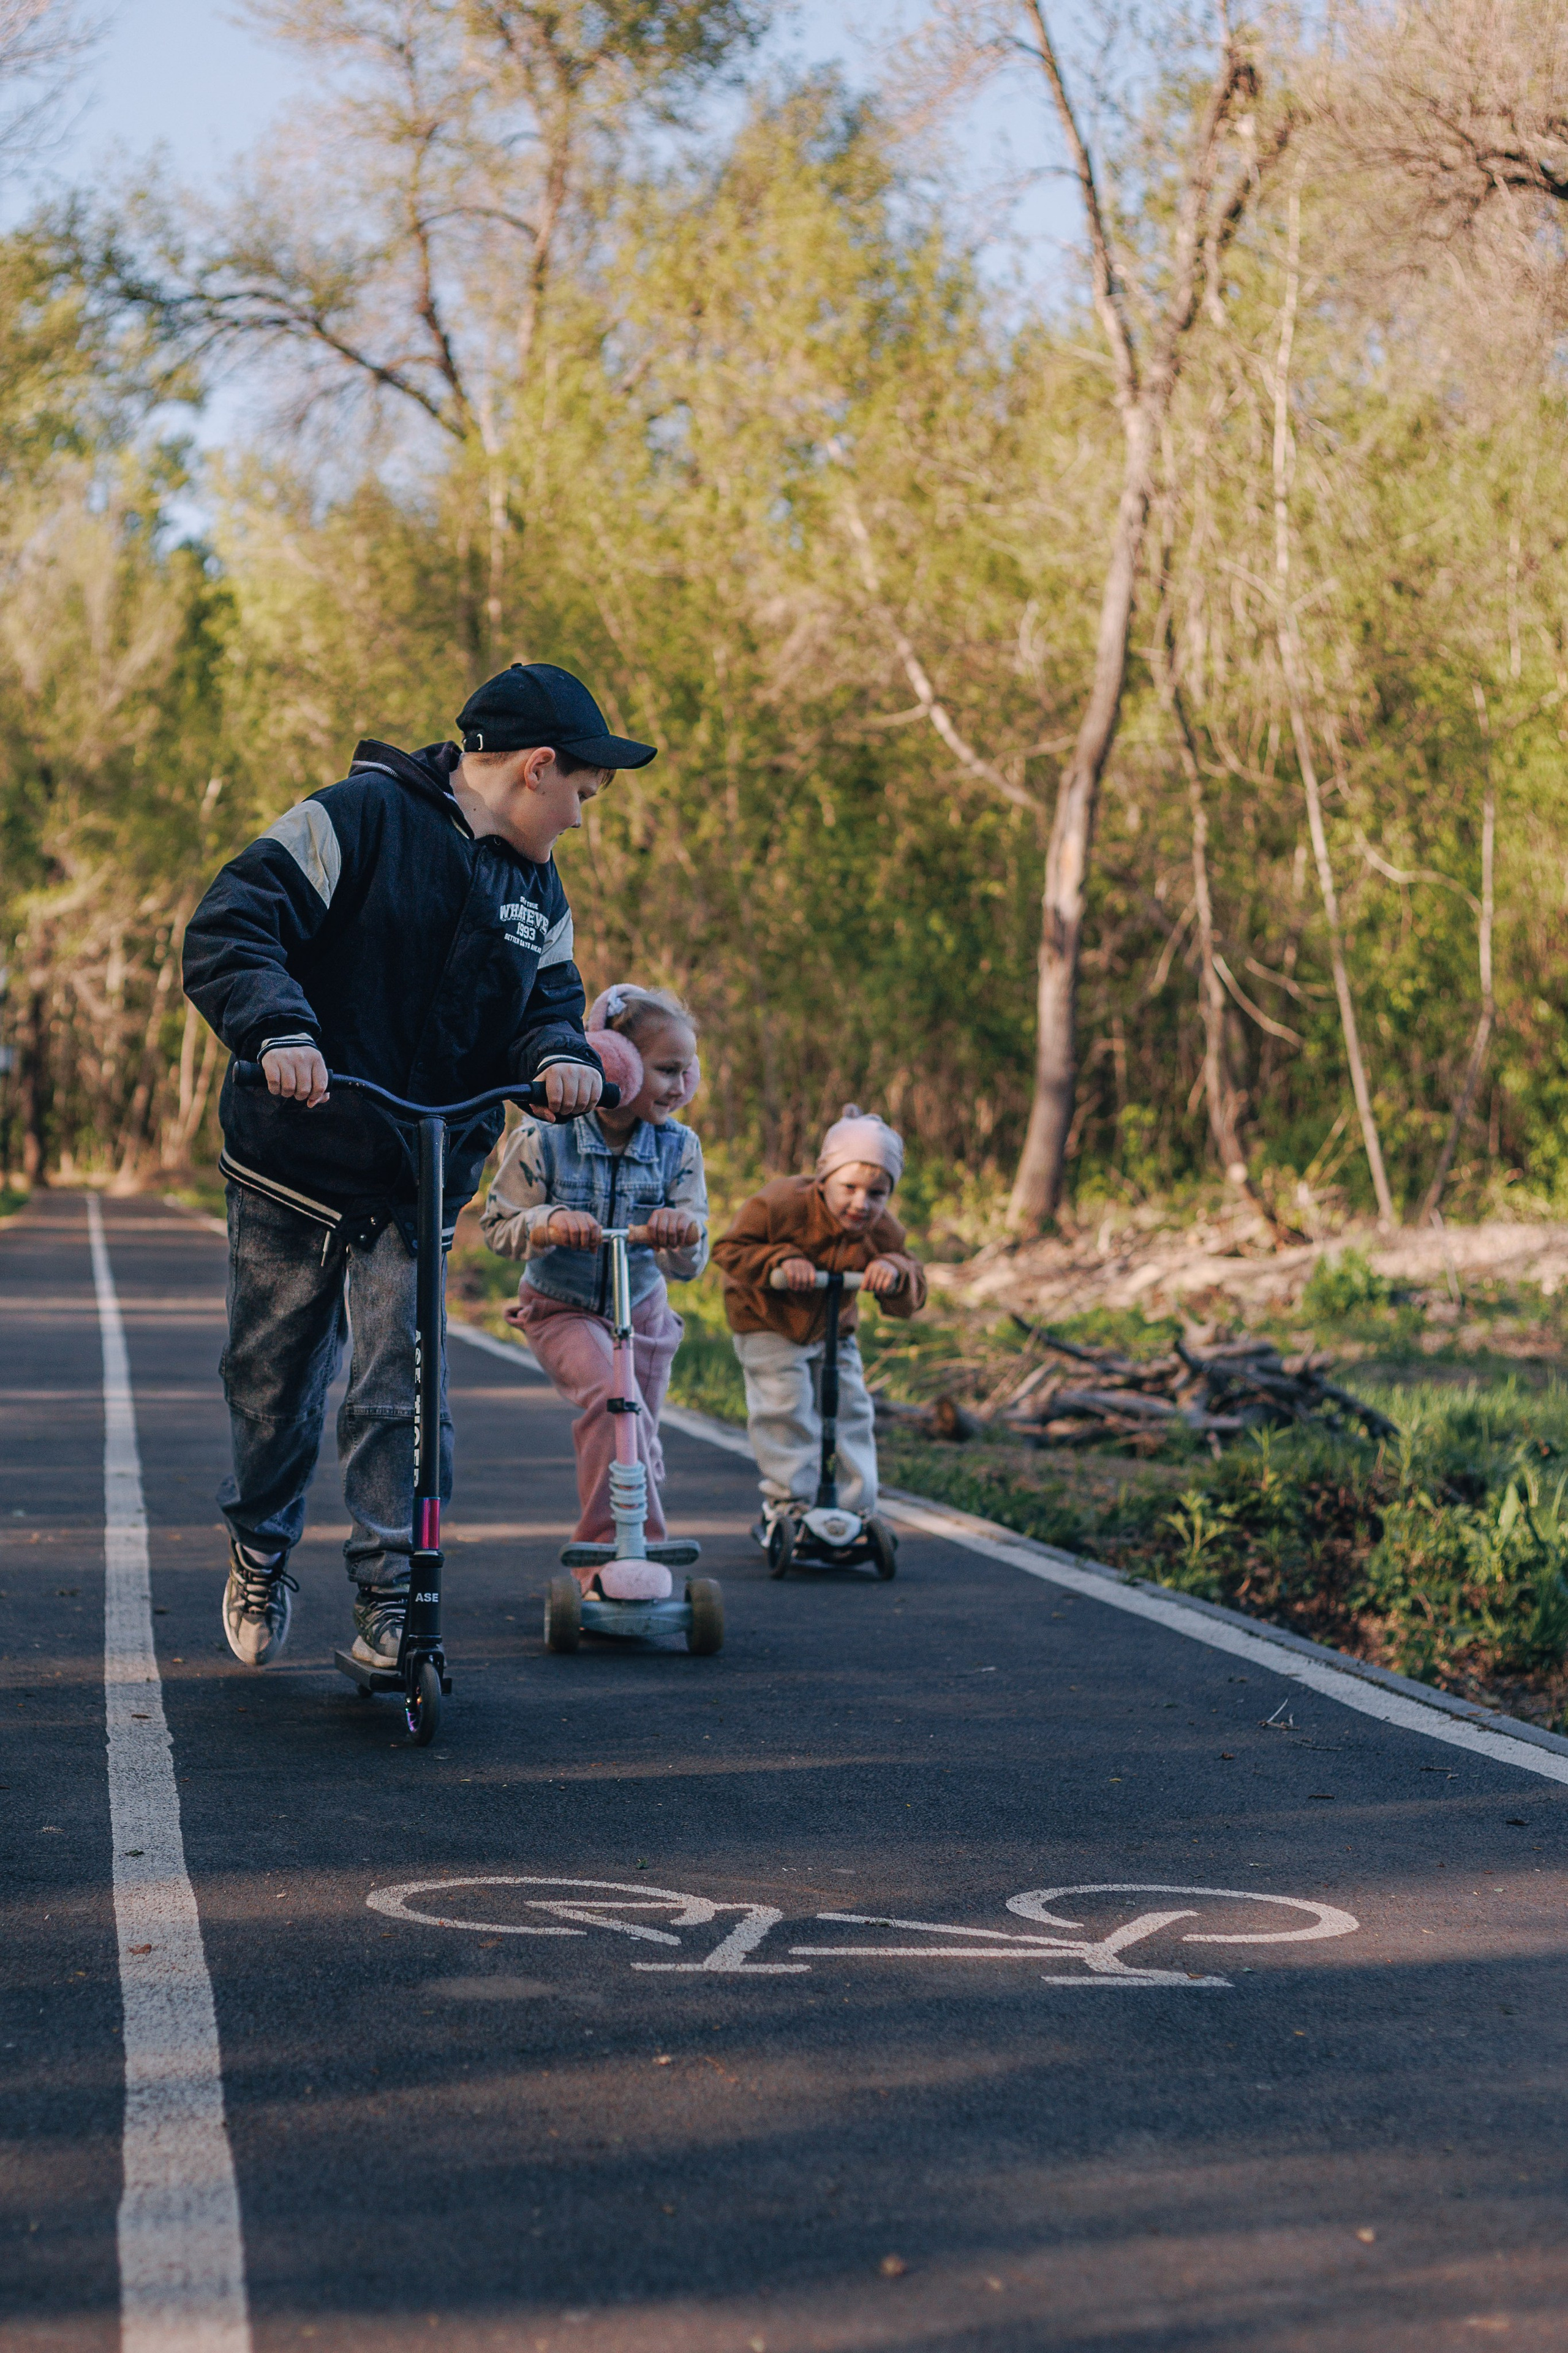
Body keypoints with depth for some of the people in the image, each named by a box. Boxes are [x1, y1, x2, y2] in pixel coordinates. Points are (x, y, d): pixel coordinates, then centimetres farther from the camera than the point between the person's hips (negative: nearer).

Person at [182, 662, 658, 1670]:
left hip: (422, 1190, 4)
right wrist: (281, 1029, -36)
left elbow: (546, 1007, 8)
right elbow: (229, 931, -19)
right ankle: (261, 1558, 33)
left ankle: (391, 1606, 0)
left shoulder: (536, 890, 11)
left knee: (400, 1390, -7)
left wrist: (562, 1057, -17)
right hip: (298, 1171, -4)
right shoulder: (356, 822, -12)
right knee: (275, 1384, 9)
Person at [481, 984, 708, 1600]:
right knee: (609, 1393, -31)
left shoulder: (678, 1147, -10)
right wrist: (550, 1223, -32)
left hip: (641, 1311, 4)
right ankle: (621, 1548, -29)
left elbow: (688, 1265, -13)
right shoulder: (544, 1139, -18)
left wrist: (683, 1232, -37)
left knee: (634, 1437, 10)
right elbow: (499, 1225, -12)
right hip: (562, 1310, -4)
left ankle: (599, 1563, 34)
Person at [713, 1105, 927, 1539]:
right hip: (767, 1323, -4)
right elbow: (730, 1250, -24)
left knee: (850, 1409, -1)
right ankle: (786, 1503, -3)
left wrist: (895, 1272, -40)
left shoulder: (881, 1233, -17)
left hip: (833, 1329, 4)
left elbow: (910, 1299, -17)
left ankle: (854, 1509, 9)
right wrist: (781, 1259, -40)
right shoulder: (781, 1205, -30)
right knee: (786, 1407, -15)